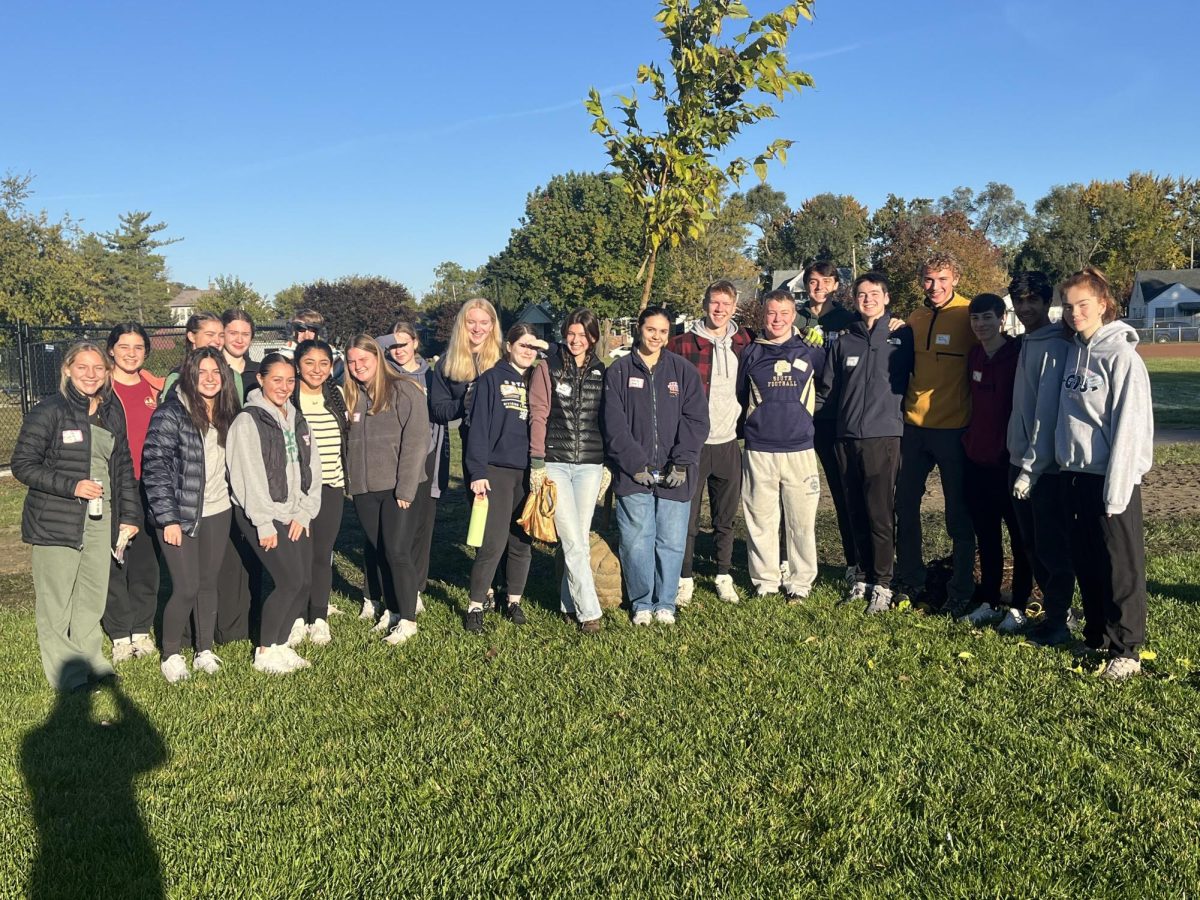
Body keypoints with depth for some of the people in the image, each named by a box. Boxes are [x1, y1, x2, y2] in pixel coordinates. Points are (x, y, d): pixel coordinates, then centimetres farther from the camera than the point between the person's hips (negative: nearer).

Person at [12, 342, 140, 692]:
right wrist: (71, 486, -18)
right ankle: (67, 673, 13)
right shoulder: (48, 412, -9)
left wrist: (130, 515, 9)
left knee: (94, 597, 11)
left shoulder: (112, 412, 9)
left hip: (100, 521, 5)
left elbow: (123, 466, 15)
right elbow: (22, 465, -9)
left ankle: (90, 661, 24)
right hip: (56, 523, -5)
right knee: (56, 601, 2)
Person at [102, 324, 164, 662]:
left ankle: (141, 630, 21)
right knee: (113, 562, 2)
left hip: (148, 488, 3)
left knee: (147, 561, 8)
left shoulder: (157, 389, 8)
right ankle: (120, 635, 13)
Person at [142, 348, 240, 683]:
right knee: (186, 588, -5)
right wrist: (168, 518, -17)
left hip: (217, 513, 6)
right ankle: (171, 655, 14)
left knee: (209, 583, 12)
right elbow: (155, 467, -15)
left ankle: (205, 651, 23)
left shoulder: (226, 414, 8)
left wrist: (233, 498, 12)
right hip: (180, 515, -6)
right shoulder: (171, 414, -12)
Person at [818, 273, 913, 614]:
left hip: (884, 436, -4)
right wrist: (842, 417, 11)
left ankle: (882, 583, 2)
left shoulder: (902, 336, 3)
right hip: (847, 437, 4)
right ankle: (863, 576, 20)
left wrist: (897, 412, 0)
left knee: (880, 512, -6)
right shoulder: (843, 341, 12)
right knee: (856, 512, 9)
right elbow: (828, 388, 17)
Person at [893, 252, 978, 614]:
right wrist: (905, 405, 12)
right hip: (914, 426, 6)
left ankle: (962, 590, 18)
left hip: (954, 428, -5)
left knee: (959, 515, 4)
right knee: (905, 506, 12)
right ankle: (910, 582, 27)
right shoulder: (914, 319, 8)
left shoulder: (969, 316, -8)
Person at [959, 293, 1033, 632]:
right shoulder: (973, 356, 8)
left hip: (1008, 459, -6)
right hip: (976, 458, 6)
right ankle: (989, 602, 24)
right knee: (985, 536, 14)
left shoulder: (1018, 354, -11)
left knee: (1019, 534, 5)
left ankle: (1018, 607, 13)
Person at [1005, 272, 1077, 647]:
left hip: (1045, 466, -8)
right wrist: (1020, 461, 9)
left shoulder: (1055, 347, -14)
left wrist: (1032, 467, -20)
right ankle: (1052, 604, 29)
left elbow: (1047, 411, -19)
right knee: (1031, 543, 16)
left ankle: (1057, 620, 13)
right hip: (1019, 460, 8)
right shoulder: (1026, 344, 12)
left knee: (1052, 545, 2)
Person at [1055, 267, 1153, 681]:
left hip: (1111, 477, -7)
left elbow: (1129, 426, -15)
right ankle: (1097, 638, 27)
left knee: (1121, 565, 1)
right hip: (1075, 473, 7)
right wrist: (1063, 461, 9)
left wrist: (1116, 488, -17)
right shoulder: (1073, 351, 9)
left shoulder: (1121, 355, -12)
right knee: (1085, 562, 14)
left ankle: (1126, 650, 10)